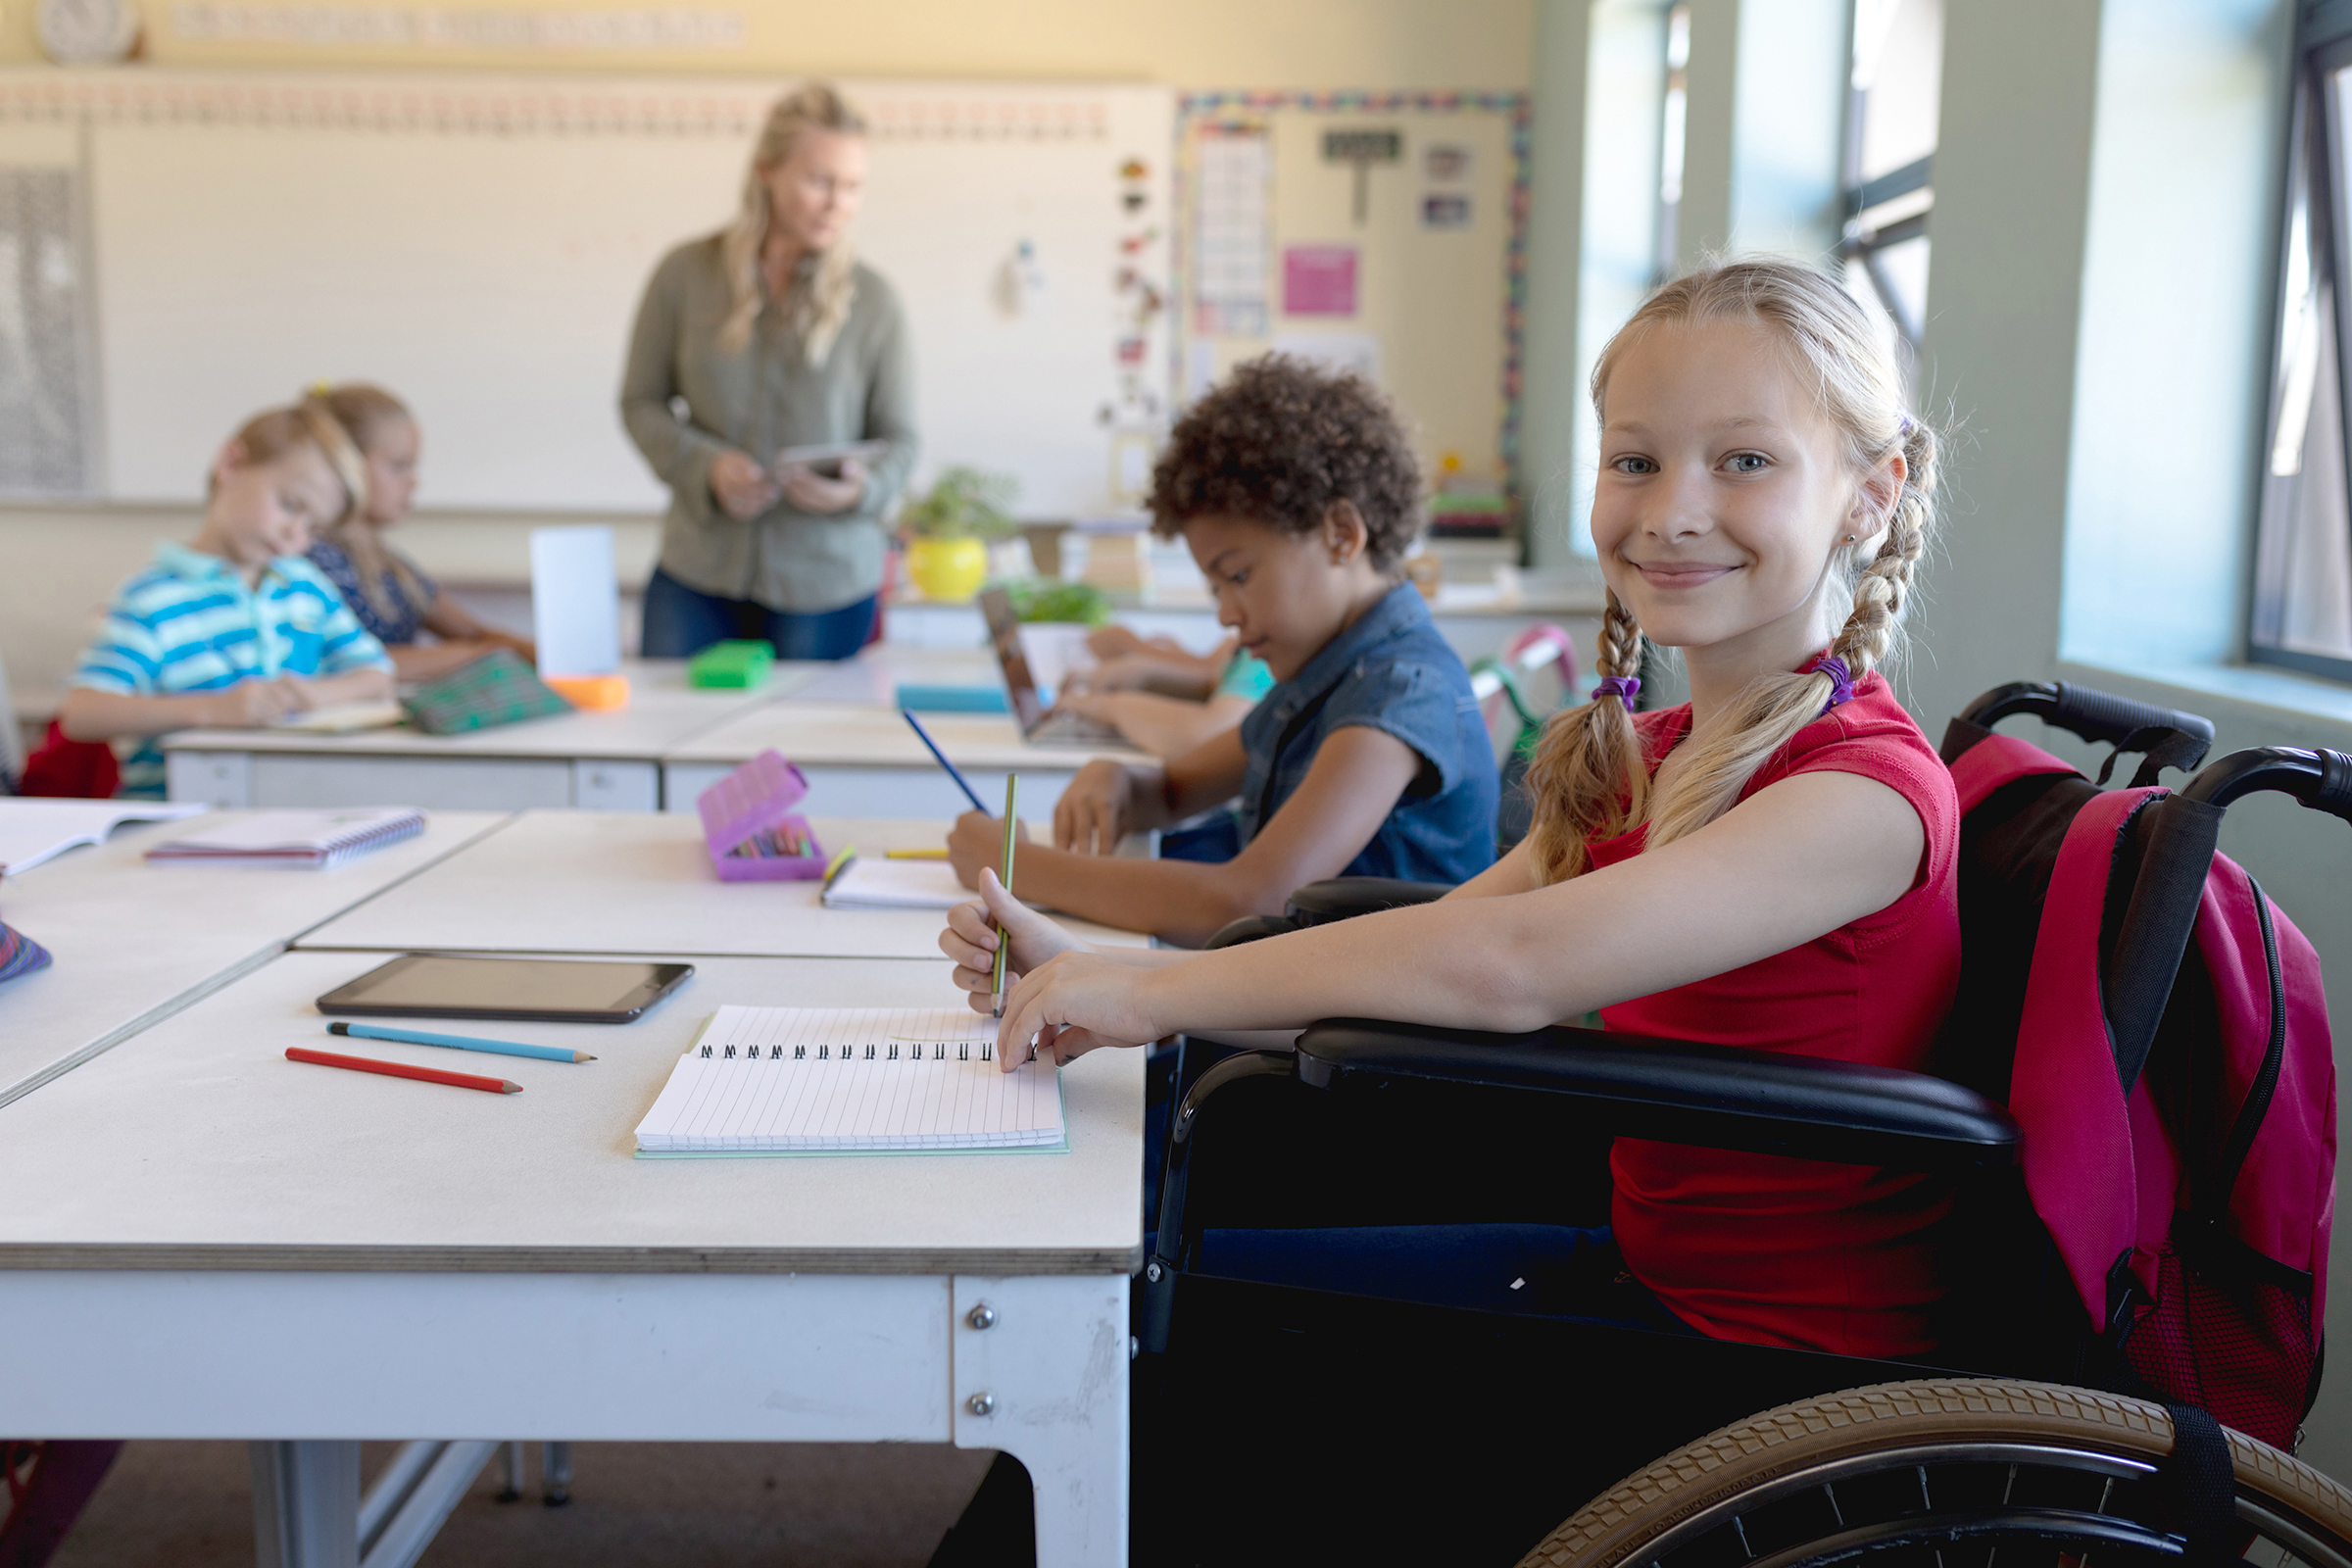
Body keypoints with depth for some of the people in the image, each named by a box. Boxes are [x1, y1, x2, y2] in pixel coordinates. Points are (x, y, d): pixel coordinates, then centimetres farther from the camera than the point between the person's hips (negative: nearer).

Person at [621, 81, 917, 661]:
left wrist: (862, 488, -20)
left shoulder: (873, 302, -4)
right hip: (697, 573, 1)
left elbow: (897, 438, 2)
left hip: (826, 584, -1)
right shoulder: (685, 275, -3)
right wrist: (706, 466, -13)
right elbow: (641, 403, 5)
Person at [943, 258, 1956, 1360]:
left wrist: (1149, 991, -24)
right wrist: (1086, 976, -9)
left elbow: (1510, 966, -33)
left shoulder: (1865, 790, -22)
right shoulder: (1639, 760, 6)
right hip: (1643, 1281, 7)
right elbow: (1415, 963, 2)